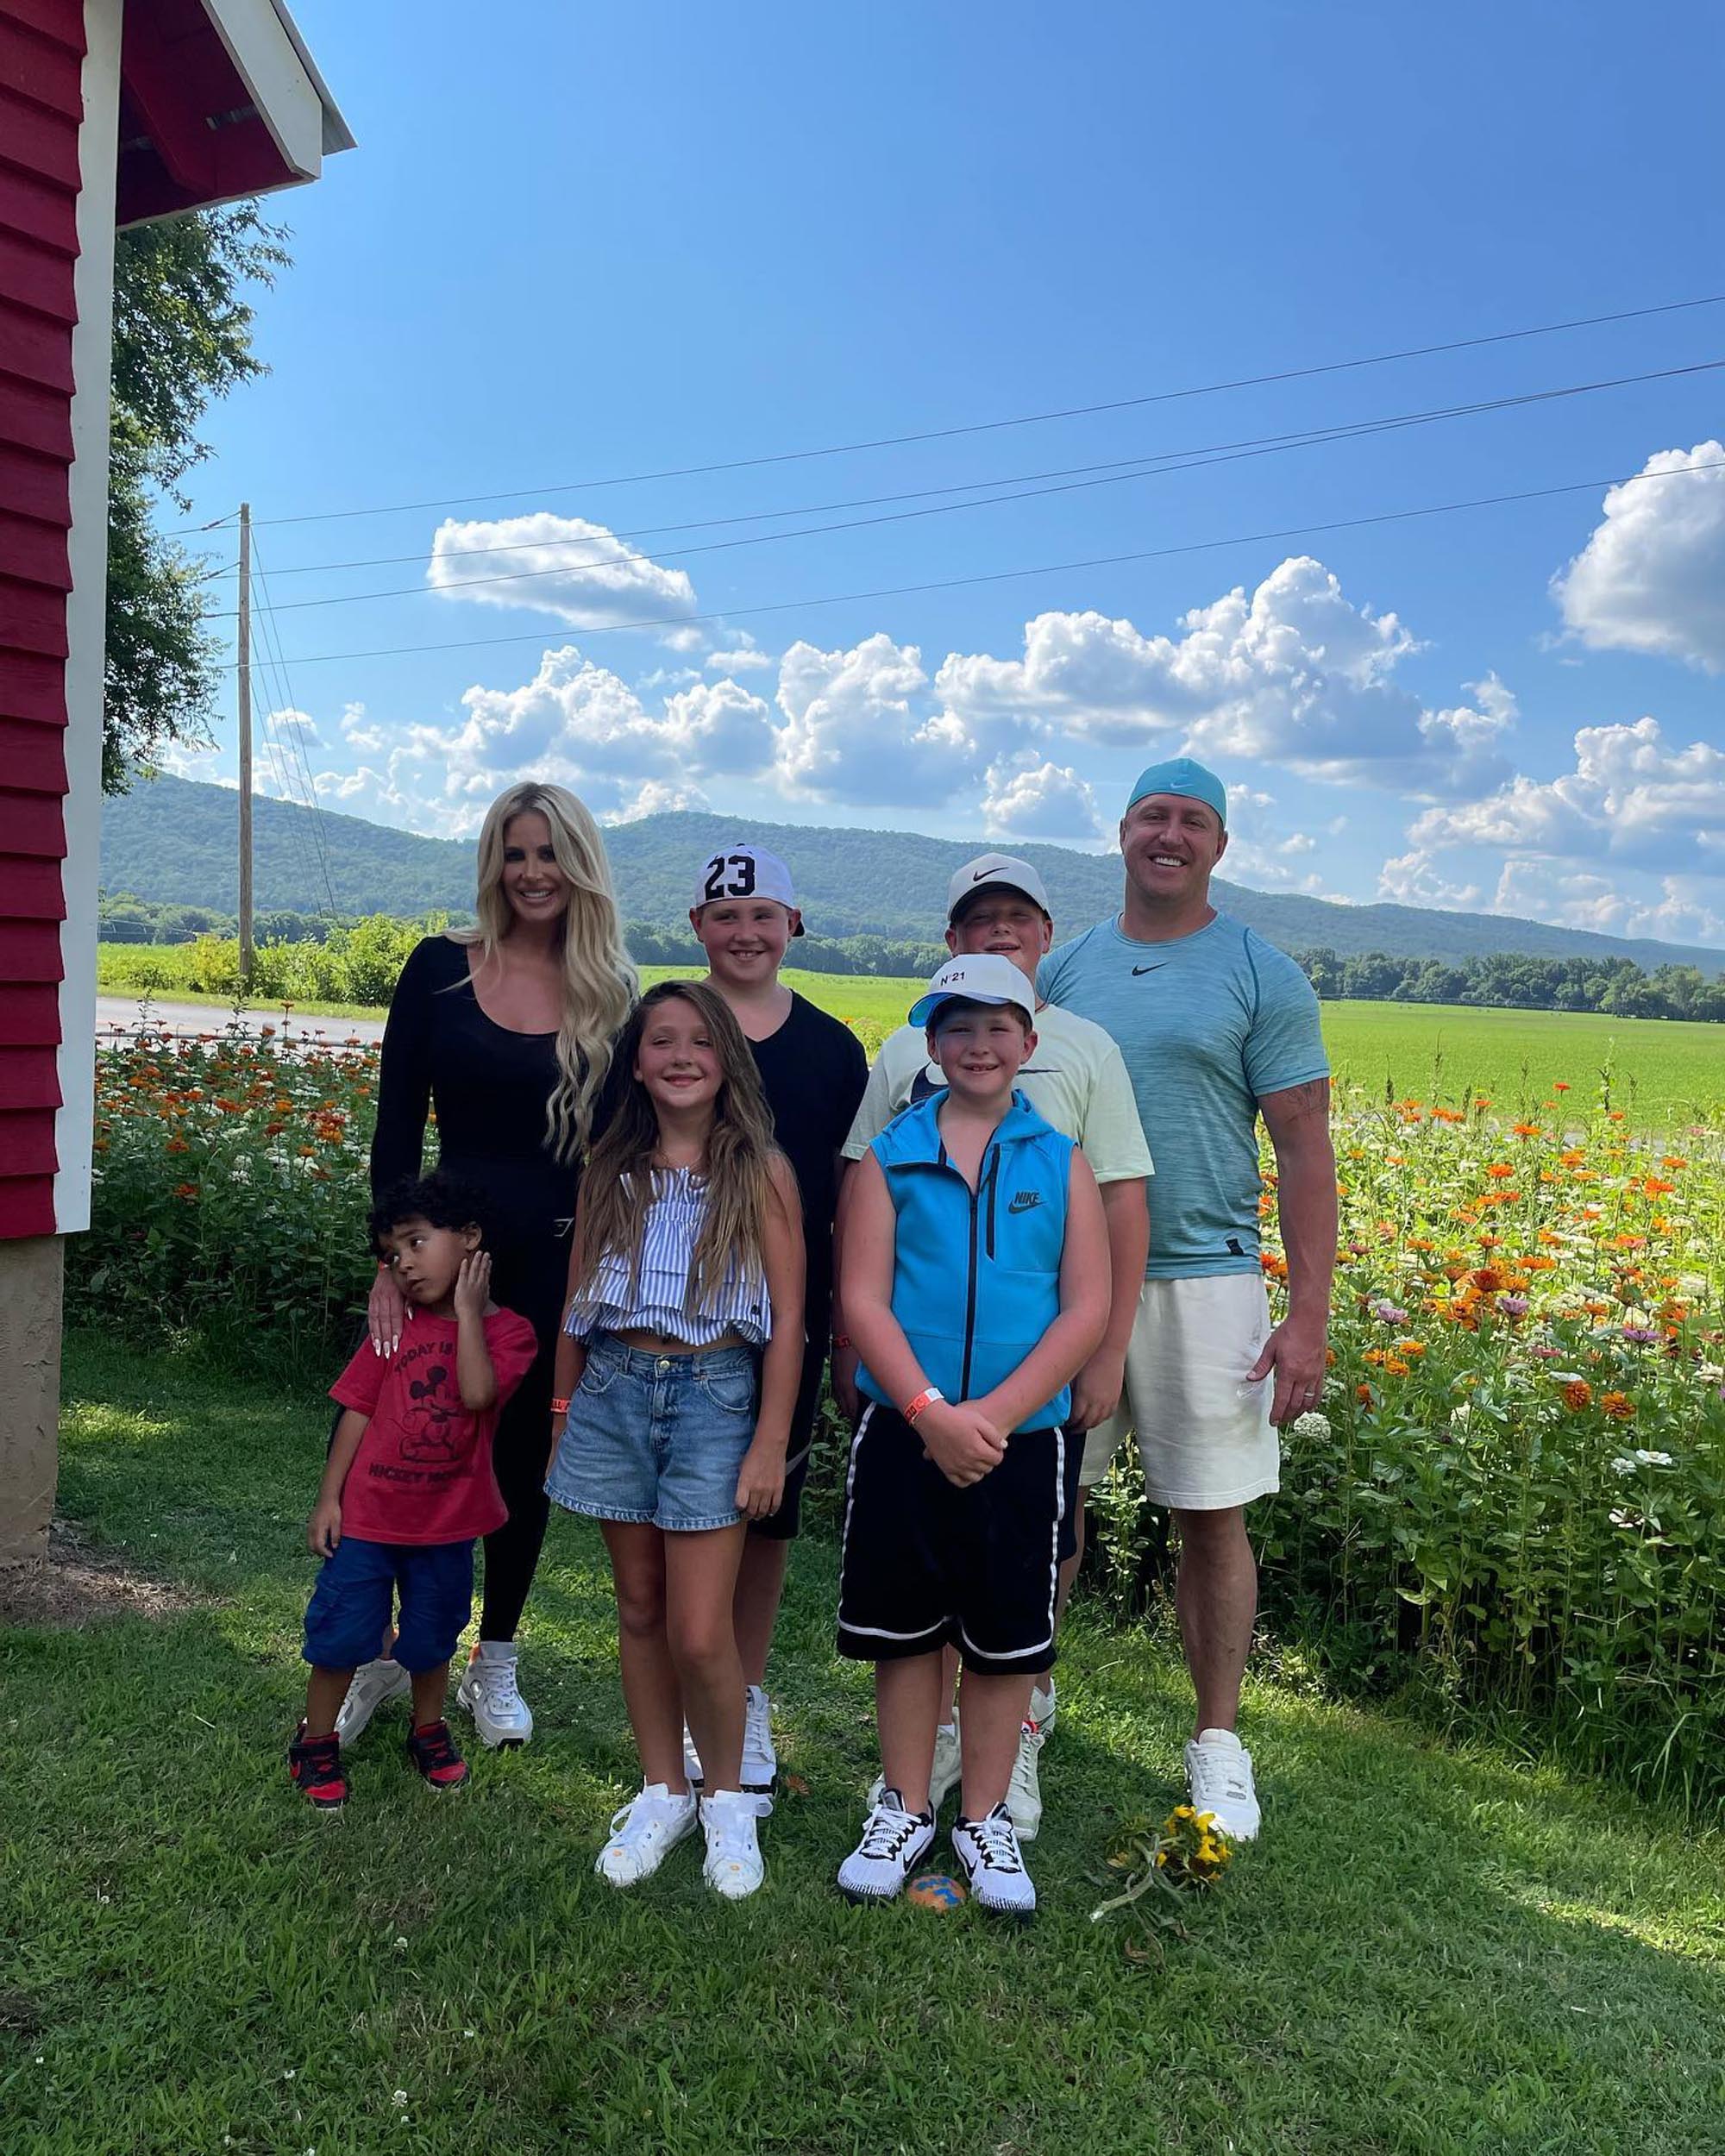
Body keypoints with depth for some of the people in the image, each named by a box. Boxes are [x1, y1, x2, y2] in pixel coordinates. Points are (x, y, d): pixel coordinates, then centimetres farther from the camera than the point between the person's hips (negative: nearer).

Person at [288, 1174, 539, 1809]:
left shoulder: (510, 1332, -10)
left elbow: (477, 1393, -28)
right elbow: (358, 1409, -2)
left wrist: (467, 1309, -22)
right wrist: (328, 1498, -4)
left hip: (446, 1523, 0)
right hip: (368, 1513, 1)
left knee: (431, 1639, 17)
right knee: (340, 1631, 9)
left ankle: (429, 1732, 41)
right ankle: (316, 1742, 30)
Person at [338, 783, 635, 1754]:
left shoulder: (611, 994, 1)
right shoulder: (441, 968, -1)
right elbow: (398, 1124, -2)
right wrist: (392, 1261, -8)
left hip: (561, 1257, 1)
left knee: (526, 1455, 12)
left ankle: (496, 1664, 31)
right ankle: (381, 1648, 25)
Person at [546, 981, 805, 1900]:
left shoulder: (759, 1170, -3)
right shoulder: (610, 1170, 7)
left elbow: (787, 1319, -4)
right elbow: (576, 1304, 14)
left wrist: (771, 1444, -7)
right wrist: (563, 1413, 15)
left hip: (714, 1394, -3)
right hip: (613, 1391, 4)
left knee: (699, 1634, -4)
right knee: (639, 1613, 13)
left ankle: (727, 1798, 22)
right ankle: (662, 1794, 31)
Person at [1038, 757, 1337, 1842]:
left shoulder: (1264, 977, -1)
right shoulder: (1064, 969, 8)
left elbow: (1305, 1151, -3)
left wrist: (1310, 1316, -9)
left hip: (1202, 1280, -3)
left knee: (1215, 1517, 7)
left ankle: (1220, 1742, 24)